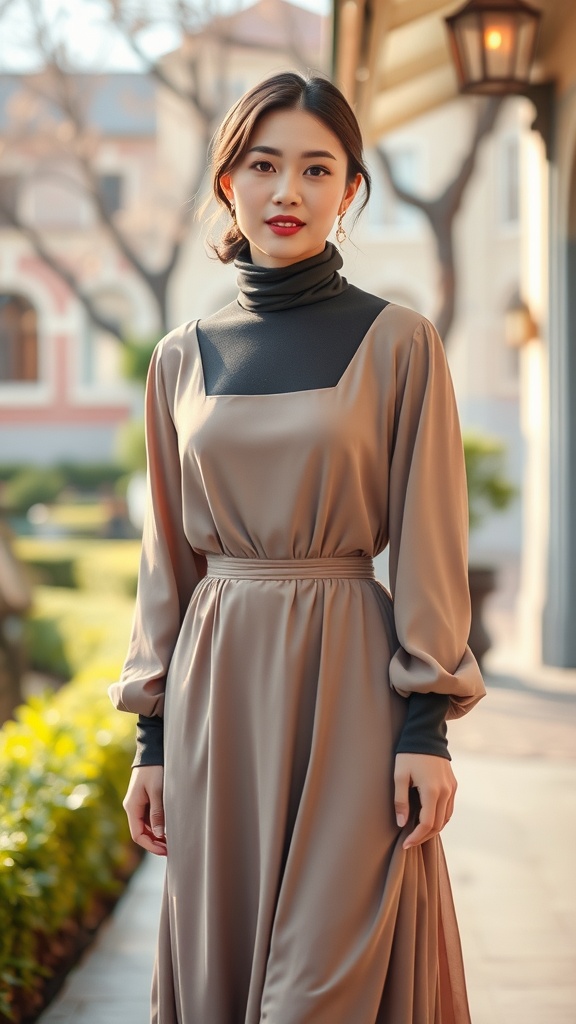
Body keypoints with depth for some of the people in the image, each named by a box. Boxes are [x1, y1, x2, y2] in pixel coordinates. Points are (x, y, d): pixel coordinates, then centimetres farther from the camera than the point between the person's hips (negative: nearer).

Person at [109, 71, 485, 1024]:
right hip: (218, 682, 3)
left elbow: (430, 543, -3)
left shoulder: (398, 343, -2)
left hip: (348, 678, -3)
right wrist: (153, 737, 8)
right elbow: (167, 556, 11)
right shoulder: (183, 358, 8)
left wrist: (426, 726, -9)